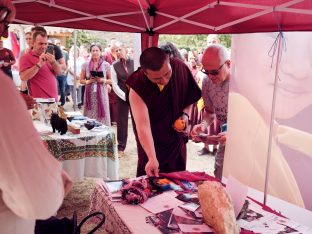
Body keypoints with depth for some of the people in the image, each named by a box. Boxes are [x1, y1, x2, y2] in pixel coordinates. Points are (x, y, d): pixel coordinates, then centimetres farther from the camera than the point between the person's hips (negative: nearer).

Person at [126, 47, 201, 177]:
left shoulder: (181, 68, -17)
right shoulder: (137, 89, -28)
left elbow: (190, 95, 3)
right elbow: (143, 126, -34)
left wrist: (185, 113, -13)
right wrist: (152, 158, -42)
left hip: (177, 140, 4)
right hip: (152, 145, -3)